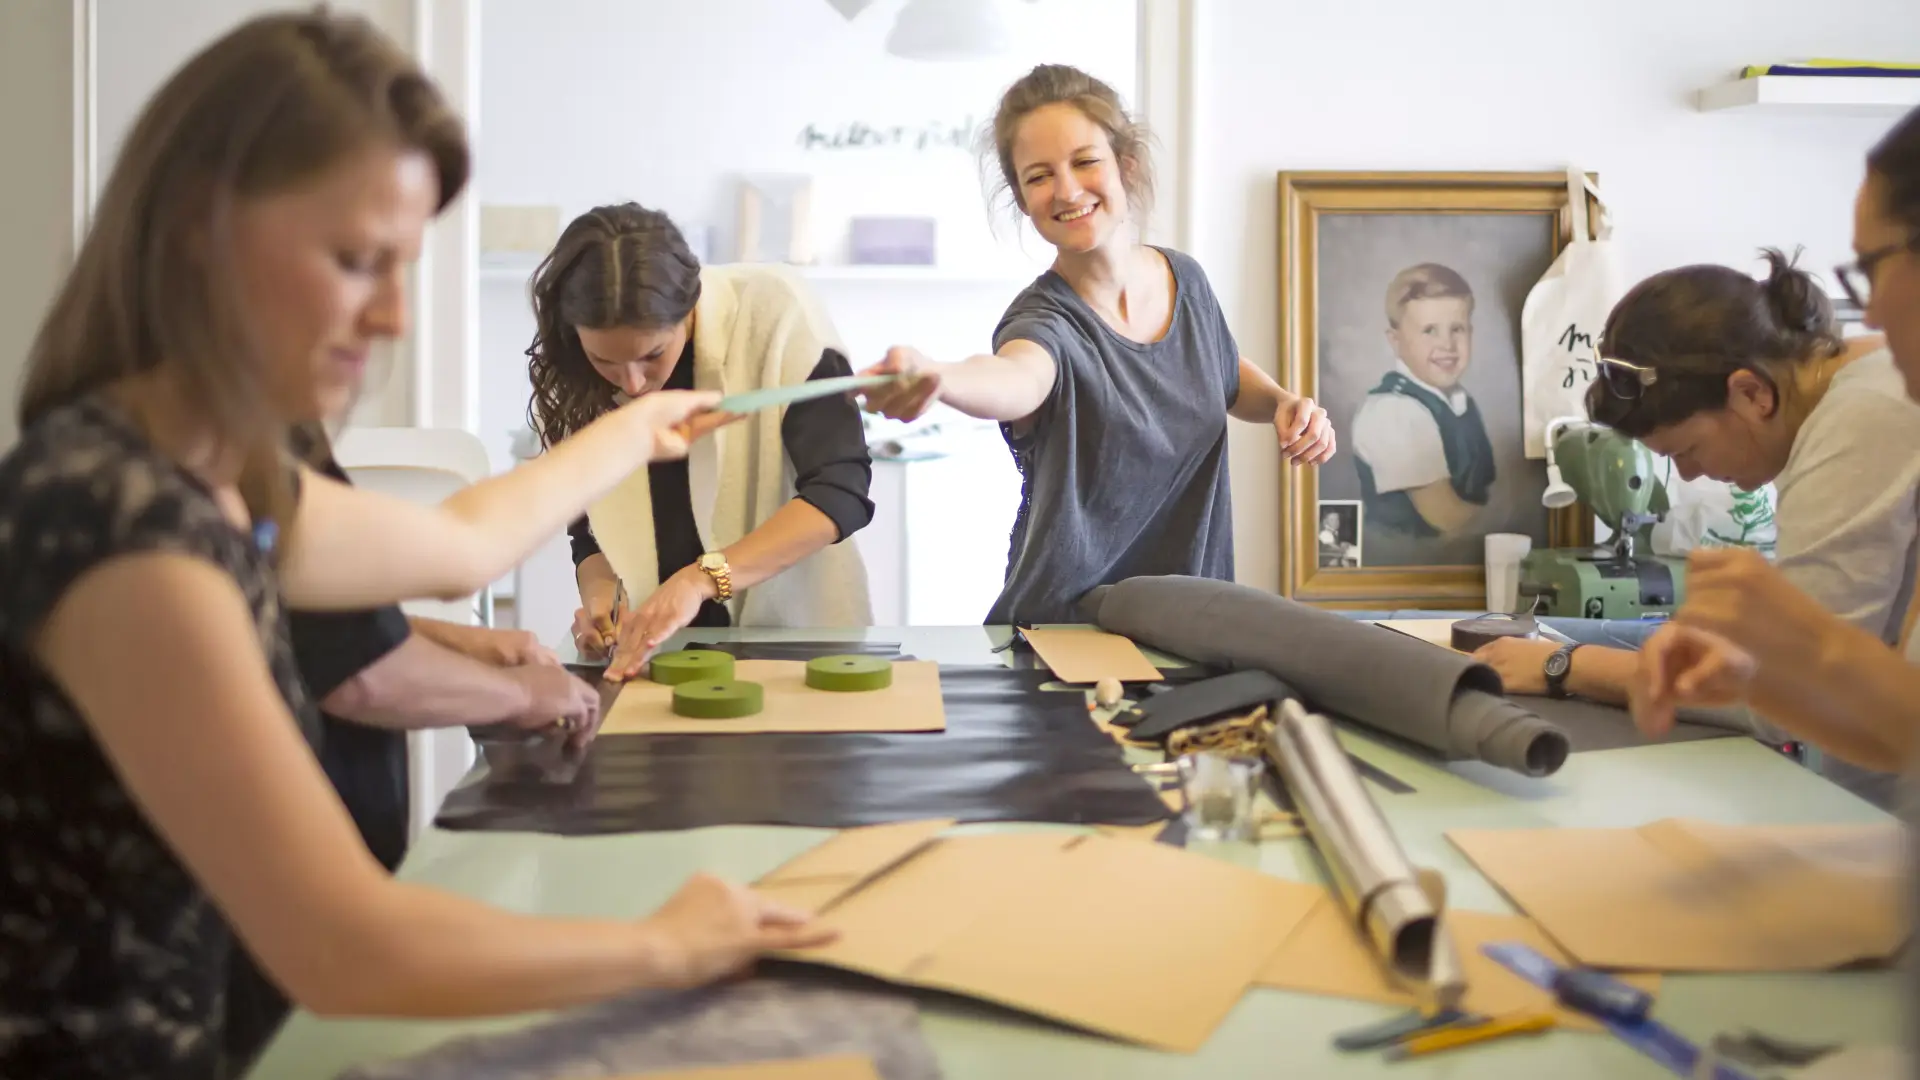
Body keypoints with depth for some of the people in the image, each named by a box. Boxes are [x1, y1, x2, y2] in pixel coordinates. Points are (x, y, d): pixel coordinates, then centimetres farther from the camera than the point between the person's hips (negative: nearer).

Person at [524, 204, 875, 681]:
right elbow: (593, 532, 5)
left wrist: (702, 577, -26)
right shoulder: (572, 376, -5)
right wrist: (599, 598, -14)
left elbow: (841, 492, -17)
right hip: (659, 653, 2)